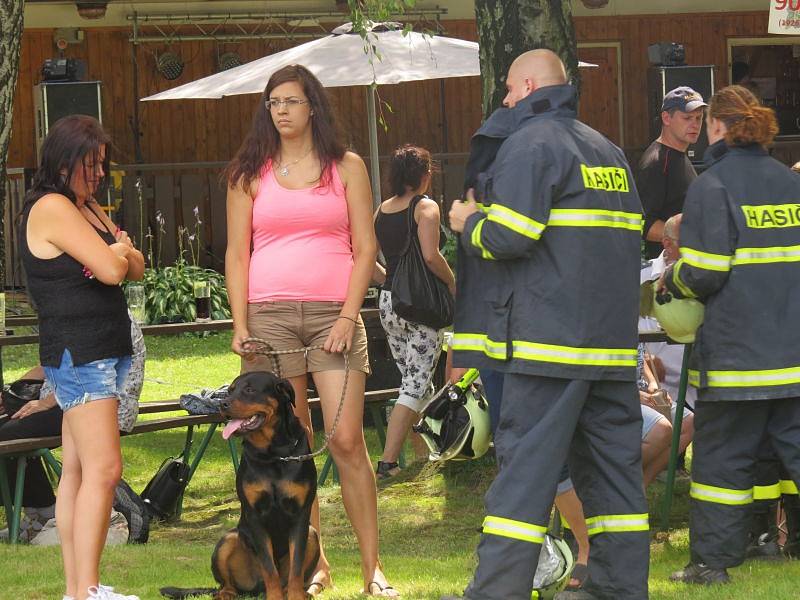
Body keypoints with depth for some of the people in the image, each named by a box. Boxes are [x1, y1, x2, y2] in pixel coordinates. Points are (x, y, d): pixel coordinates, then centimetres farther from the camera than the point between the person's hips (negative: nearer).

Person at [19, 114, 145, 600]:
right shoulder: (52, 208, -13)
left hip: (103, 353, 10)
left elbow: (136, 267, 15)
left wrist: (119, 251, -6)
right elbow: (110, 269, -20)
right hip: (78, 354, -10)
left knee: (77, 471, 8)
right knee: (103, 469, -15)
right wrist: (116, 253, 2)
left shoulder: (87, 208, 18)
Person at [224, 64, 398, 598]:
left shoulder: (347, 168, 8)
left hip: (333, 314, -1)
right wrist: (240, 327, -3)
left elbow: (365, 248, 4)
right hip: (269, 314, 1)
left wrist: (348, 317, -7)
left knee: (347, 441, -9)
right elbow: (237, 254, 8)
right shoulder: (251, 174, 10)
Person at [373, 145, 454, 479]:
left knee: (414, 383, 17)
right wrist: (452, 283, -6)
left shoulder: (381, 210, 10)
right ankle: (387, 462, -13)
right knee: (416, 386, -6)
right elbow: (431, 255, -21)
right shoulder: (425, 207, -9)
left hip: (389, 302, 7)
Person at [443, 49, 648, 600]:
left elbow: (509, 235, -16)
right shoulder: (608, 151, 19)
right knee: (614, 464, 10)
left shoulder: (532, 142, -7)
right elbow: (630, 234, 24)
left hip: (550, 340, -8)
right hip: (614, 340, 8)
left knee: (525, 467, -8)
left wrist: (470, 222, 4)